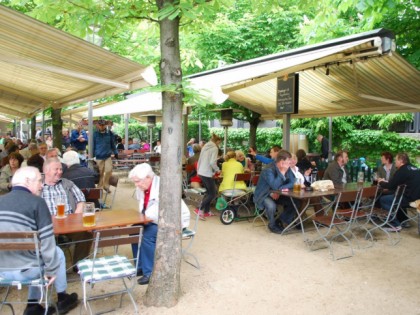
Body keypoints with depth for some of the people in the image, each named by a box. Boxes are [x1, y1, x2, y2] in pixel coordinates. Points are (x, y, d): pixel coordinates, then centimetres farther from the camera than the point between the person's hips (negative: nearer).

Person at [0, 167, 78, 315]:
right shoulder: (36, 202, -12)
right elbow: (47, 242, -14)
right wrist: (51, 269, 0)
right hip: (25, 269, -6)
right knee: (57, 252, 23)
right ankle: (62, 299, 36)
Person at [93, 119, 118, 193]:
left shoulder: (110, 133, 5)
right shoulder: (95, 134, 3)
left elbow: (113, 144, 13)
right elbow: (93, 145, 9)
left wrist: (115, 153, 6)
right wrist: (93, 155, 5)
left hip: (108, 156, 1)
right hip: (99, 157, -1)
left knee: (109, 171, -9)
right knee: (100, 173, 4)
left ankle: (106, 185, 10)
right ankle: (100, 187, 19)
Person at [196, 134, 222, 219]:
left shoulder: (205, 146, 13)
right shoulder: (215, 148, -11)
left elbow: (200, 160, 17)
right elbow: (212, 162, -21)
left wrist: (198, 170, 27)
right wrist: (217, 169, -5)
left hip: (201, 173, 9)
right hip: (207, 174, -9)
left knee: (209, 192, 17)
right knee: (212, 194, 0)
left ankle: (206, 211, 19)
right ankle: (200, 209, -6)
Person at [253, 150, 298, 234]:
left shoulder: (288, 169, -4)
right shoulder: (268, 170, -26)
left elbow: (292, 183, -10)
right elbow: (275, 186, -37)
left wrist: (280, 189, -25)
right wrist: (282, 172, -36)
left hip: (278, 194, 7)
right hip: (264, 195, -6)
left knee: (296, 202, -11)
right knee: (271, 205, -37)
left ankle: (279, 221, 6)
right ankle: (272, 225, -6)